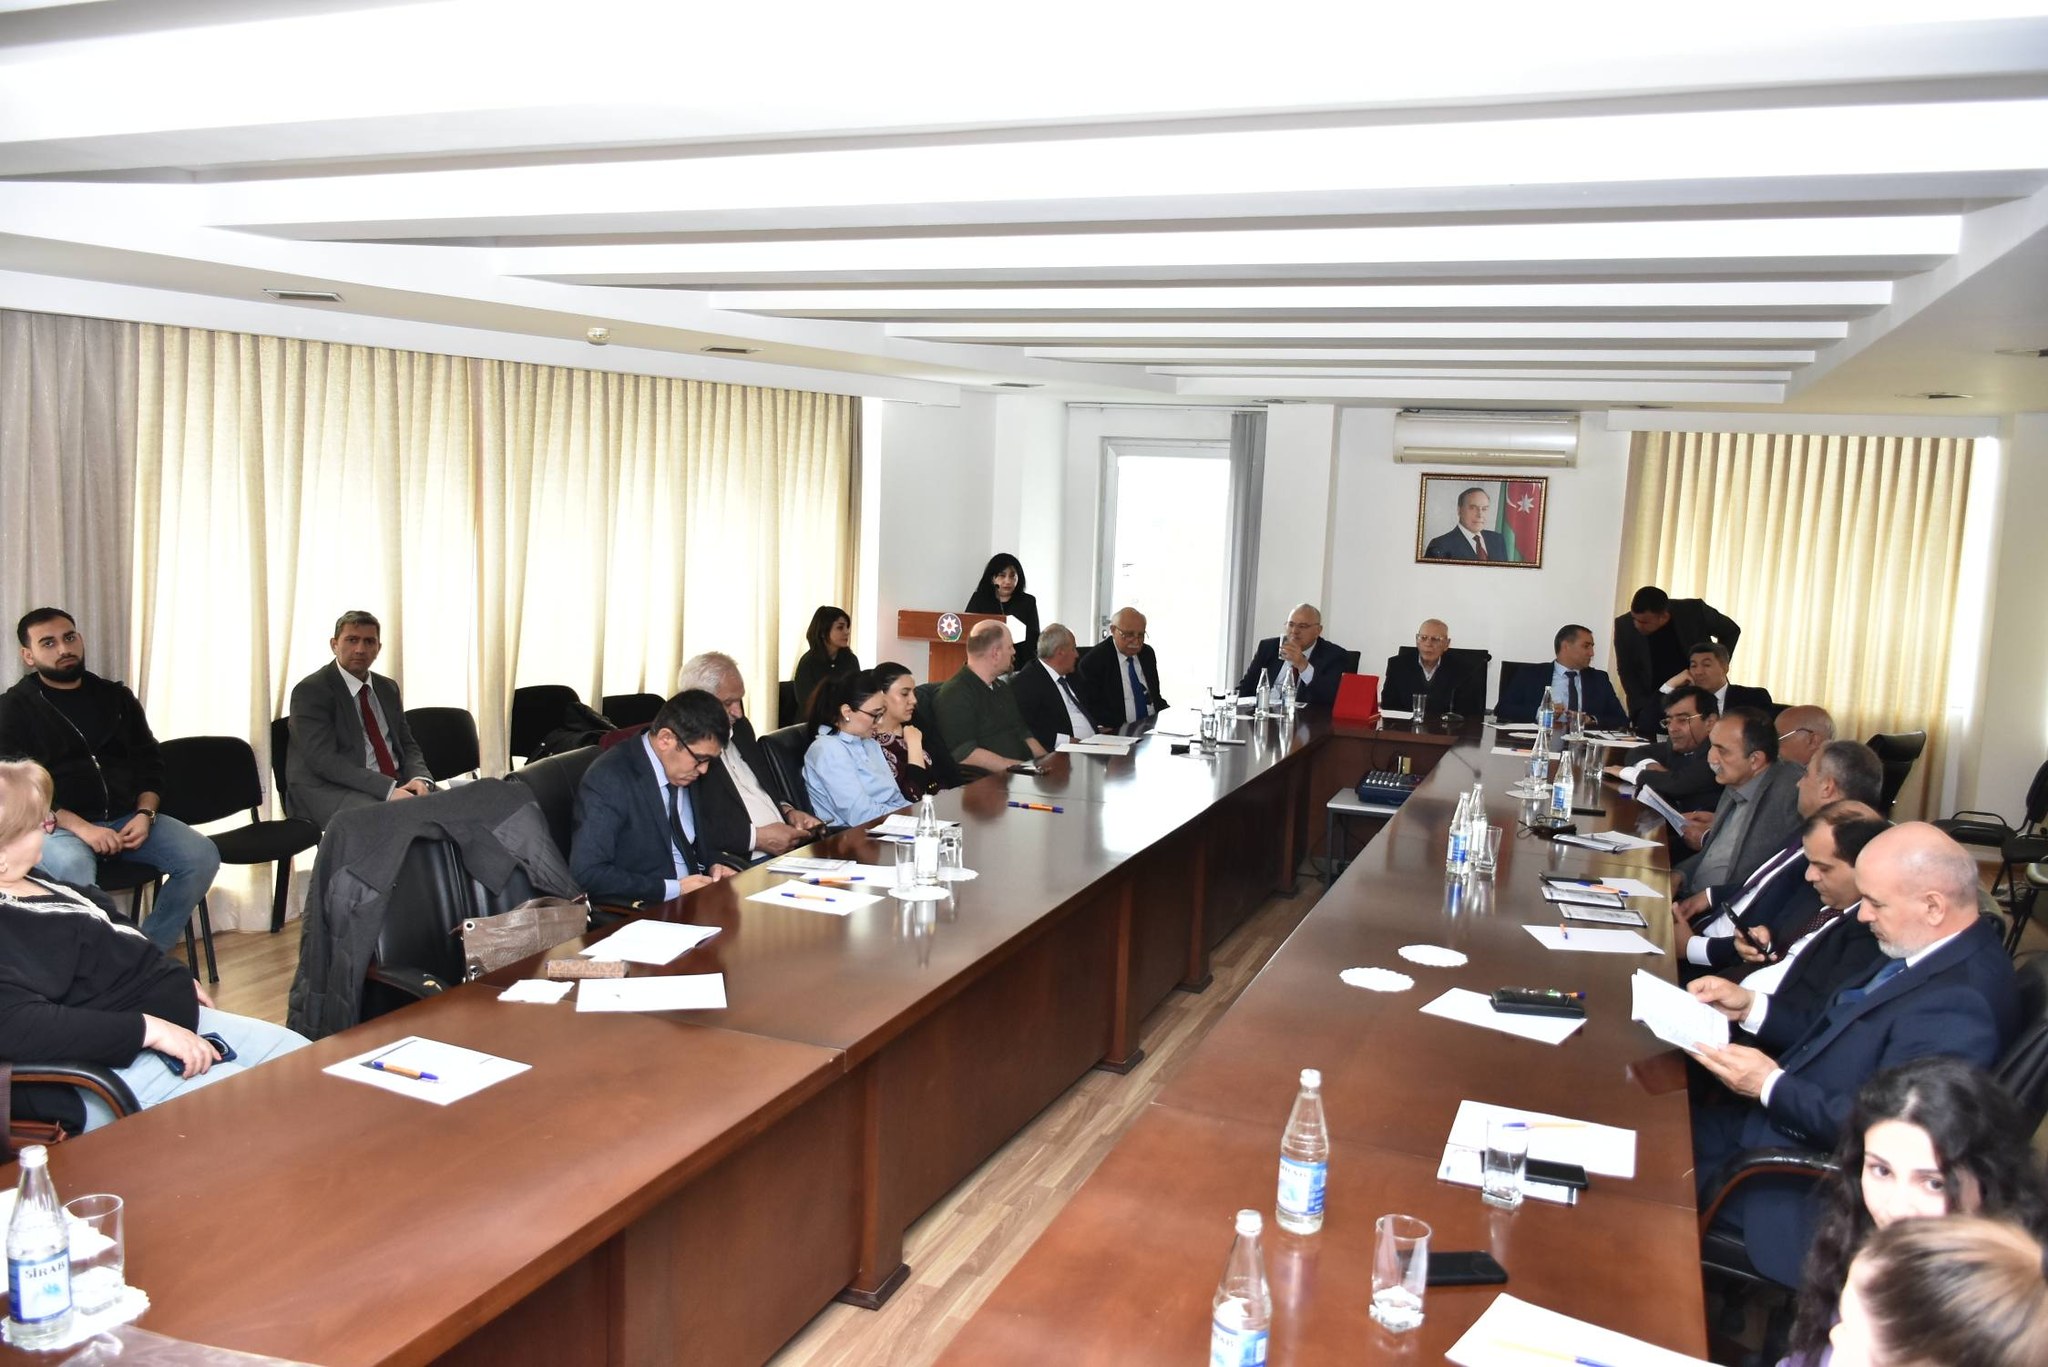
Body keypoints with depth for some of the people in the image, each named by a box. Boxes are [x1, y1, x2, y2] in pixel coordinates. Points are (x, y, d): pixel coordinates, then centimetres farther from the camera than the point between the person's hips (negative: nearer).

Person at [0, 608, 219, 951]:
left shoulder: (115, 696, 16)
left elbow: (149, 762, 15)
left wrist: (144, 814, -6)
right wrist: (80, 827, -21)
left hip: (127, 817, 4)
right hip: (58, 825, -4)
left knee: (202, 856, -20)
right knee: (72, 870, -39)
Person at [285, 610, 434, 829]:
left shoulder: (388, 688, 17)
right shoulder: (310, 691, -4)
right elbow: (325, 760, -15)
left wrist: (420, 778, -8)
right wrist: (388, 789, -24)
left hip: (396, 784, 6)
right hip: (331, 792, -6)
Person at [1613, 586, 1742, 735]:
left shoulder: (1694, 611, -16)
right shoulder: (1624, 625, -13)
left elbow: (1731, 631, 4)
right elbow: (1626, 672, -1)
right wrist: (1644, 709, -11)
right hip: (1653, 701, 1)